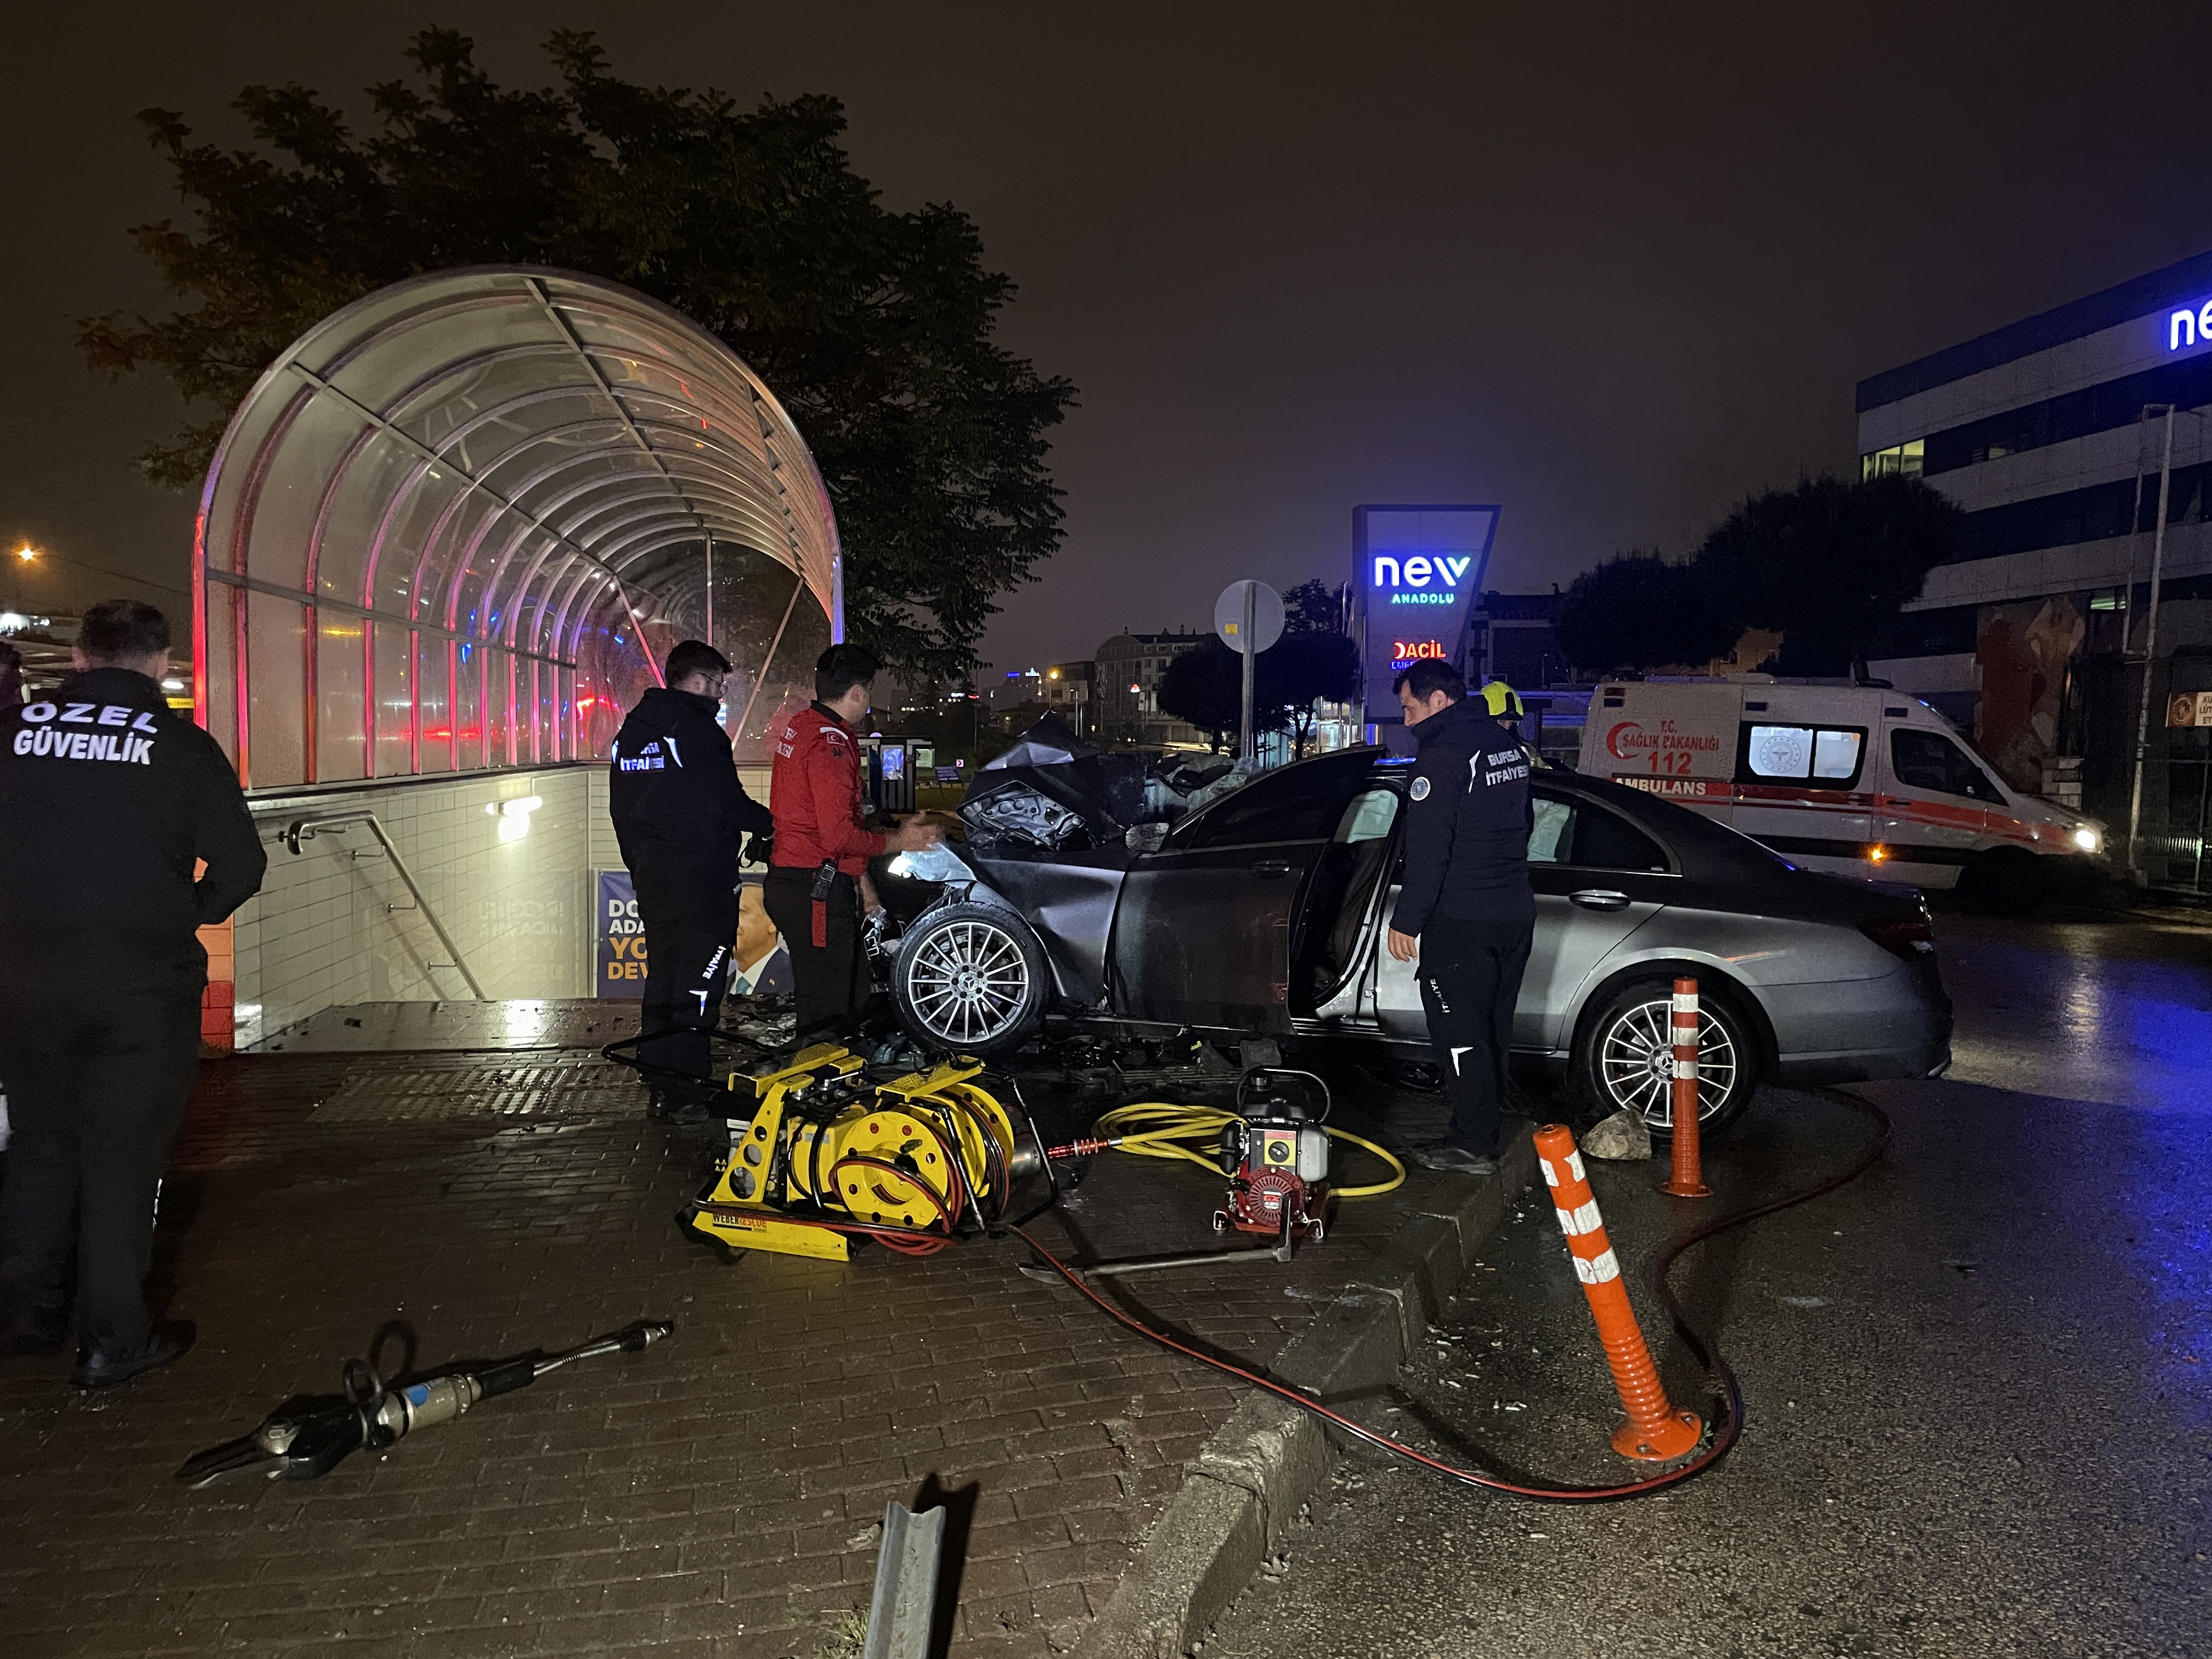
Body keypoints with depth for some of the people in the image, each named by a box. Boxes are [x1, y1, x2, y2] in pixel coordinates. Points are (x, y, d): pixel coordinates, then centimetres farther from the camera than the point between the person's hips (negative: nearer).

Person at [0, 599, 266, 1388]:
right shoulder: (182, 745, -6)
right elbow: (240, 865, -8)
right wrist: (191, 911, 11)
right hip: (142, 980, -3)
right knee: (123, 1154, 7)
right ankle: (112, 1340, 13)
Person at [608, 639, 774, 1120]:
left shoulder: (631, 730, 15)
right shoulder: (698, 729, -12)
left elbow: (622, 809, 18)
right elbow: (727, 804, -14)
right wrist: (774, 823, 1)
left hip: (650, 873, 9)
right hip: (699, 873, -9)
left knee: (663, 976, 14)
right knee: (697, 980, -5)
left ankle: (662, 1085, 21)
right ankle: (684, 1092, -4)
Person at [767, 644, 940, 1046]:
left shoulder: (802, 726, 14)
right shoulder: (830, 743, -18)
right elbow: (839, 835, -25)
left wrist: (859, 876, 23)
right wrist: (898, 841, -10)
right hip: (817, 890, -10)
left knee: (852, 994, 18)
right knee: (828, 1010, -3)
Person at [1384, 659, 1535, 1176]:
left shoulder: (1443, 756, -17)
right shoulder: (1509, 745, 12)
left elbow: (1427, 851, -20)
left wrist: (1405, 920, -16)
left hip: (1462, 921, -9)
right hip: (1516, 913, 9)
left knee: (1460, 1034, -1)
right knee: (1492, 1031, 17)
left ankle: (1471, 1145, 5)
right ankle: (1485, 1128, 27)